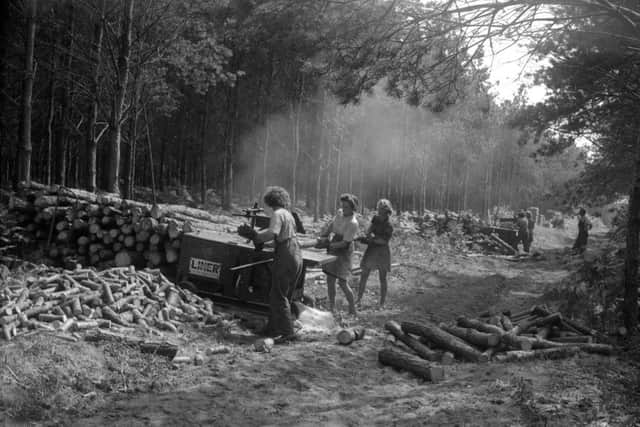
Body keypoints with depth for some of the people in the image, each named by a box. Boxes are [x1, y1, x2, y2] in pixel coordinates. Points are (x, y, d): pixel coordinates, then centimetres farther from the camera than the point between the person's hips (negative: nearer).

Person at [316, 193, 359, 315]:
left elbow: (344, 243, -21)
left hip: (343, 252, -7)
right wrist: (322, 236, 2)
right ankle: (331, 308, 24)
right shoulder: (340, 213, 0)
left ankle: (353, 310, 7)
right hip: (333, 250, 7)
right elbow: (331, 225, 15)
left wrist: (328, 244, -20)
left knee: (342, 283, -9)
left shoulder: (353, 223, -22)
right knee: (330, 280, 11)